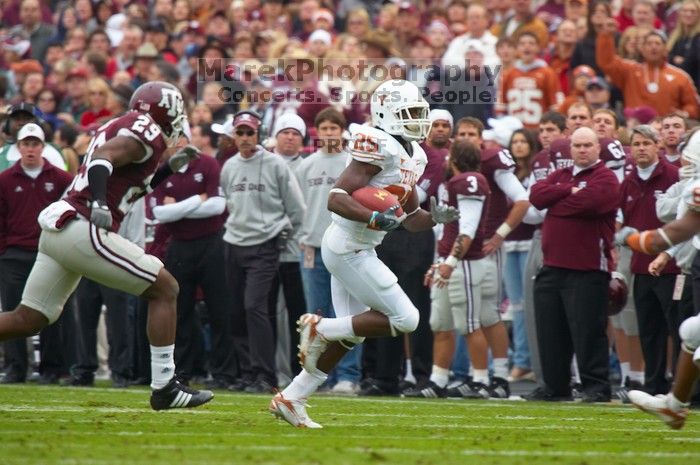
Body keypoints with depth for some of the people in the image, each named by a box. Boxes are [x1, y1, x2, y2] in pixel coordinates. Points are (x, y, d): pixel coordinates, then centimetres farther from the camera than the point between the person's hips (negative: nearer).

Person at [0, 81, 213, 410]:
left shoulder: (118, 128, 23)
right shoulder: (148, 133, -4)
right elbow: (104, 158, -21)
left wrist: (170, 168, 28)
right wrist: (99, 203, -34)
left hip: (58, 228, 9)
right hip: (84, 232, -9)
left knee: (28, 320, 12)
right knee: (165, 289, 1)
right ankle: (164, 388, -1)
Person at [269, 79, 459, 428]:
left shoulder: (413, 156, 14)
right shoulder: (378, 147, -17)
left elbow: (409, 218, 22)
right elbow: (336, 199, -23)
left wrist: (434, 217, 2)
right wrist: (374, 218, -35)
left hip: (357, 250, 10)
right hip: (349, 249, -10)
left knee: (350, 334, 13)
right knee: (405, 319, -10)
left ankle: (290, 399, 18)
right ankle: (320, 329, -4)